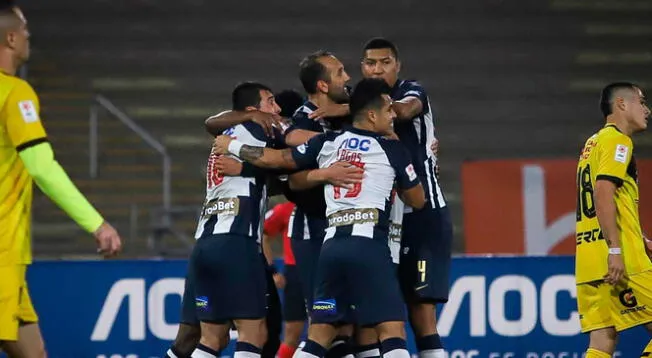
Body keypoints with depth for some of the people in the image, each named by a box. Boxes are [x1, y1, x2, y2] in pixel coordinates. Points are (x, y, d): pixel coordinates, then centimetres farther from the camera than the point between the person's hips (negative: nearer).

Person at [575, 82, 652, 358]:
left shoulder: (593, 143, 24)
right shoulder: (617, 141, -5)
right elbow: (603, 192, -18)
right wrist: (615, 249, -23)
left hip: (589, 262, 9)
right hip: (620, 261, -9)